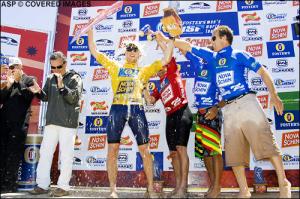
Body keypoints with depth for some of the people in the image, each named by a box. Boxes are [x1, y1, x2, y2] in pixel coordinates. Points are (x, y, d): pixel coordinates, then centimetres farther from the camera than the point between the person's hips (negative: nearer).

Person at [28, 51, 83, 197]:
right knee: (45, 153, 7)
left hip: (68, 123, -5)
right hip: (51, 121, 6)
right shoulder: (50, 78, 13)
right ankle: (42, 185, 16)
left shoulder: (74, 78, -2)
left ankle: (63, 187, 6)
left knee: (66, 155, -2)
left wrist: (62, 86, -24)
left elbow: (74, 98, -12)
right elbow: (46, 97, 16)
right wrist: (39, 92, -5)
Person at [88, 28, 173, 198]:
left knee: (144, 149, 1)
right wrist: (90, 30, 15)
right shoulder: (115, 67, 19)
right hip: (117, 109, 1)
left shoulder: (144, 70, 17)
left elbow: (166, 59, 12)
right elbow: (94, 52, 18)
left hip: (136, 109, 0)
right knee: (112, 149, -1)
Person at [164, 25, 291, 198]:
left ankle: (283, 182, 6)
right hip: (229, 109, 5)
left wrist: (274, 96, -5)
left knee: (265, 142, -7)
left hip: (246, 102, -5)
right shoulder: (212, 57, 20)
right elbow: (188, 46, 23)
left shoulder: (239, 55, 6)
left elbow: (263, 72, 3)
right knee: (234, 152, 2)